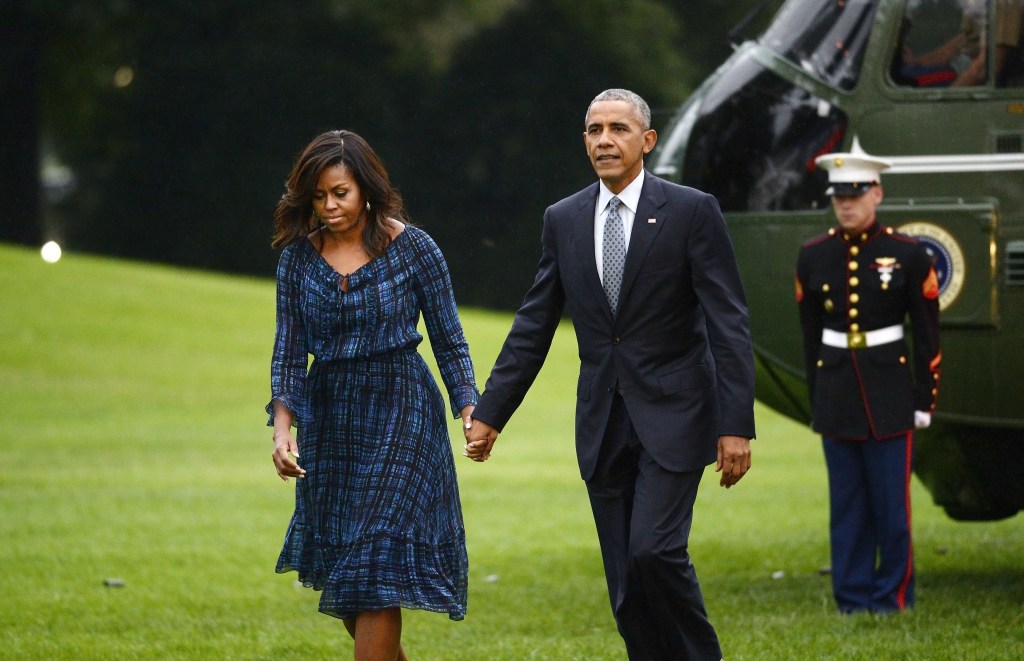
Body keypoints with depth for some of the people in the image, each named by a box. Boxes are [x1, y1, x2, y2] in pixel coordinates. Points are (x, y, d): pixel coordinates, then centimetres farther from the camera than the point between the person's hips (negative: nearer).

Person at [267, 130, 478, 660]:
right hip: (329, 418, 4)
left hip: (399, 415, -4)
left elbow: (448, 340, 0)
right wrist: (283, 427, -11)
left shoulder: (412, 248, -6)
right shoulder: (298, 255, 2)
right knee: (342, 580, 10)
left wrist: (470, 409, -10)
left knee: (373, 579, -10)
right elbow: (289, 348, 1)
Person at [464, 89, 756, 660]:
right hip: (603, 424, 4)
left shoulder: (692, 211, -5)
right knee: (627, 588, 2)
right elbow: (533, 327, 12)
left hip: (672, 416, -4)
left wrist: (737, 424, -15)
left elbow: (729, 325, -8)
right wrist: (489, 414, 8)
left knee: (655, 549, -20)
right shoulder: (564, 220, 7)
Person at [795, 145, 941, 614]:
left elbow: (927, 335, 0)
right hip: (836, 395, 2)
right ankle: (852, 597, 11)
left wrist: (924, 400, -2)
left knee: (891, 503, -2)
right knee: (847, 504, 5)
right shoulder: (813, 257, 5)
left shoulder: (907, 255, -3)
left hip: (889, 394, -2)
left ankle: (892, 596, 8)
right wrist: (817, 400, 10)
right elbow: (810, 335, 10)